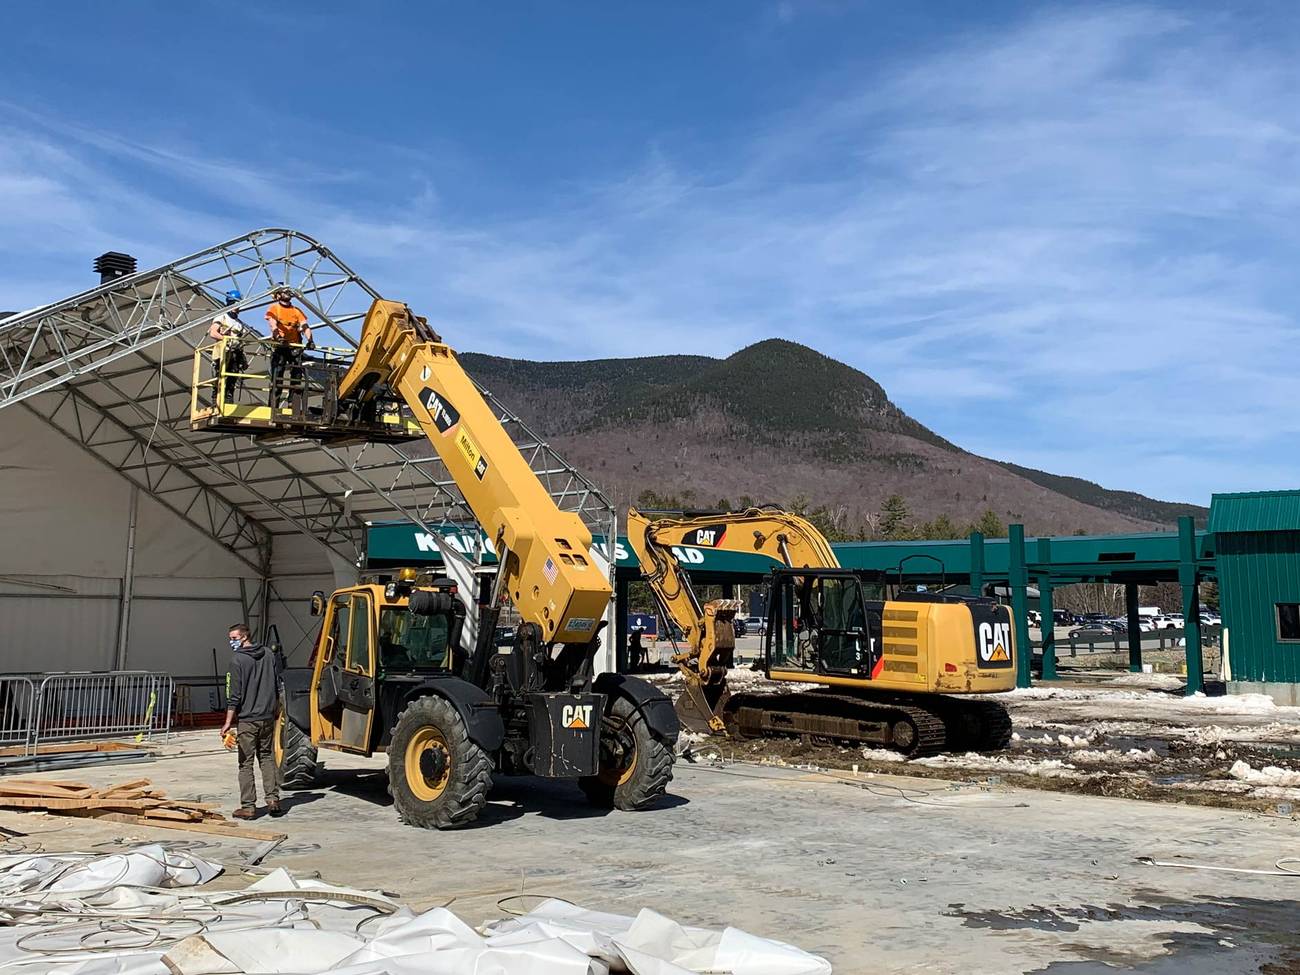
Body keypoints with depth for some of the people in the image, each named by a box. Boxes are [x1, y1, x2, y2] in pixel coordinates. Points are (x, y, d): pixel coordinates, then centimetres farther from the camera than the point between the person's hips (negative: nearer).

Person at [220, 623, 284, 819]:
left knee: (245, 763, 3)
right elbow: (277, 687, 13)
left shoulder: (237, 659, -11)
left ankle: (248, 806, 4)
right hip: (267, 718, 5)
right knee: (267, 758, 15)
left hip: (247, 720, -5)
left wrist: (228, 722, -10)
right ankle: (273, 799, 8)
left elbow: (234, 694, -13)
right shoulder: (269, 655, 7)